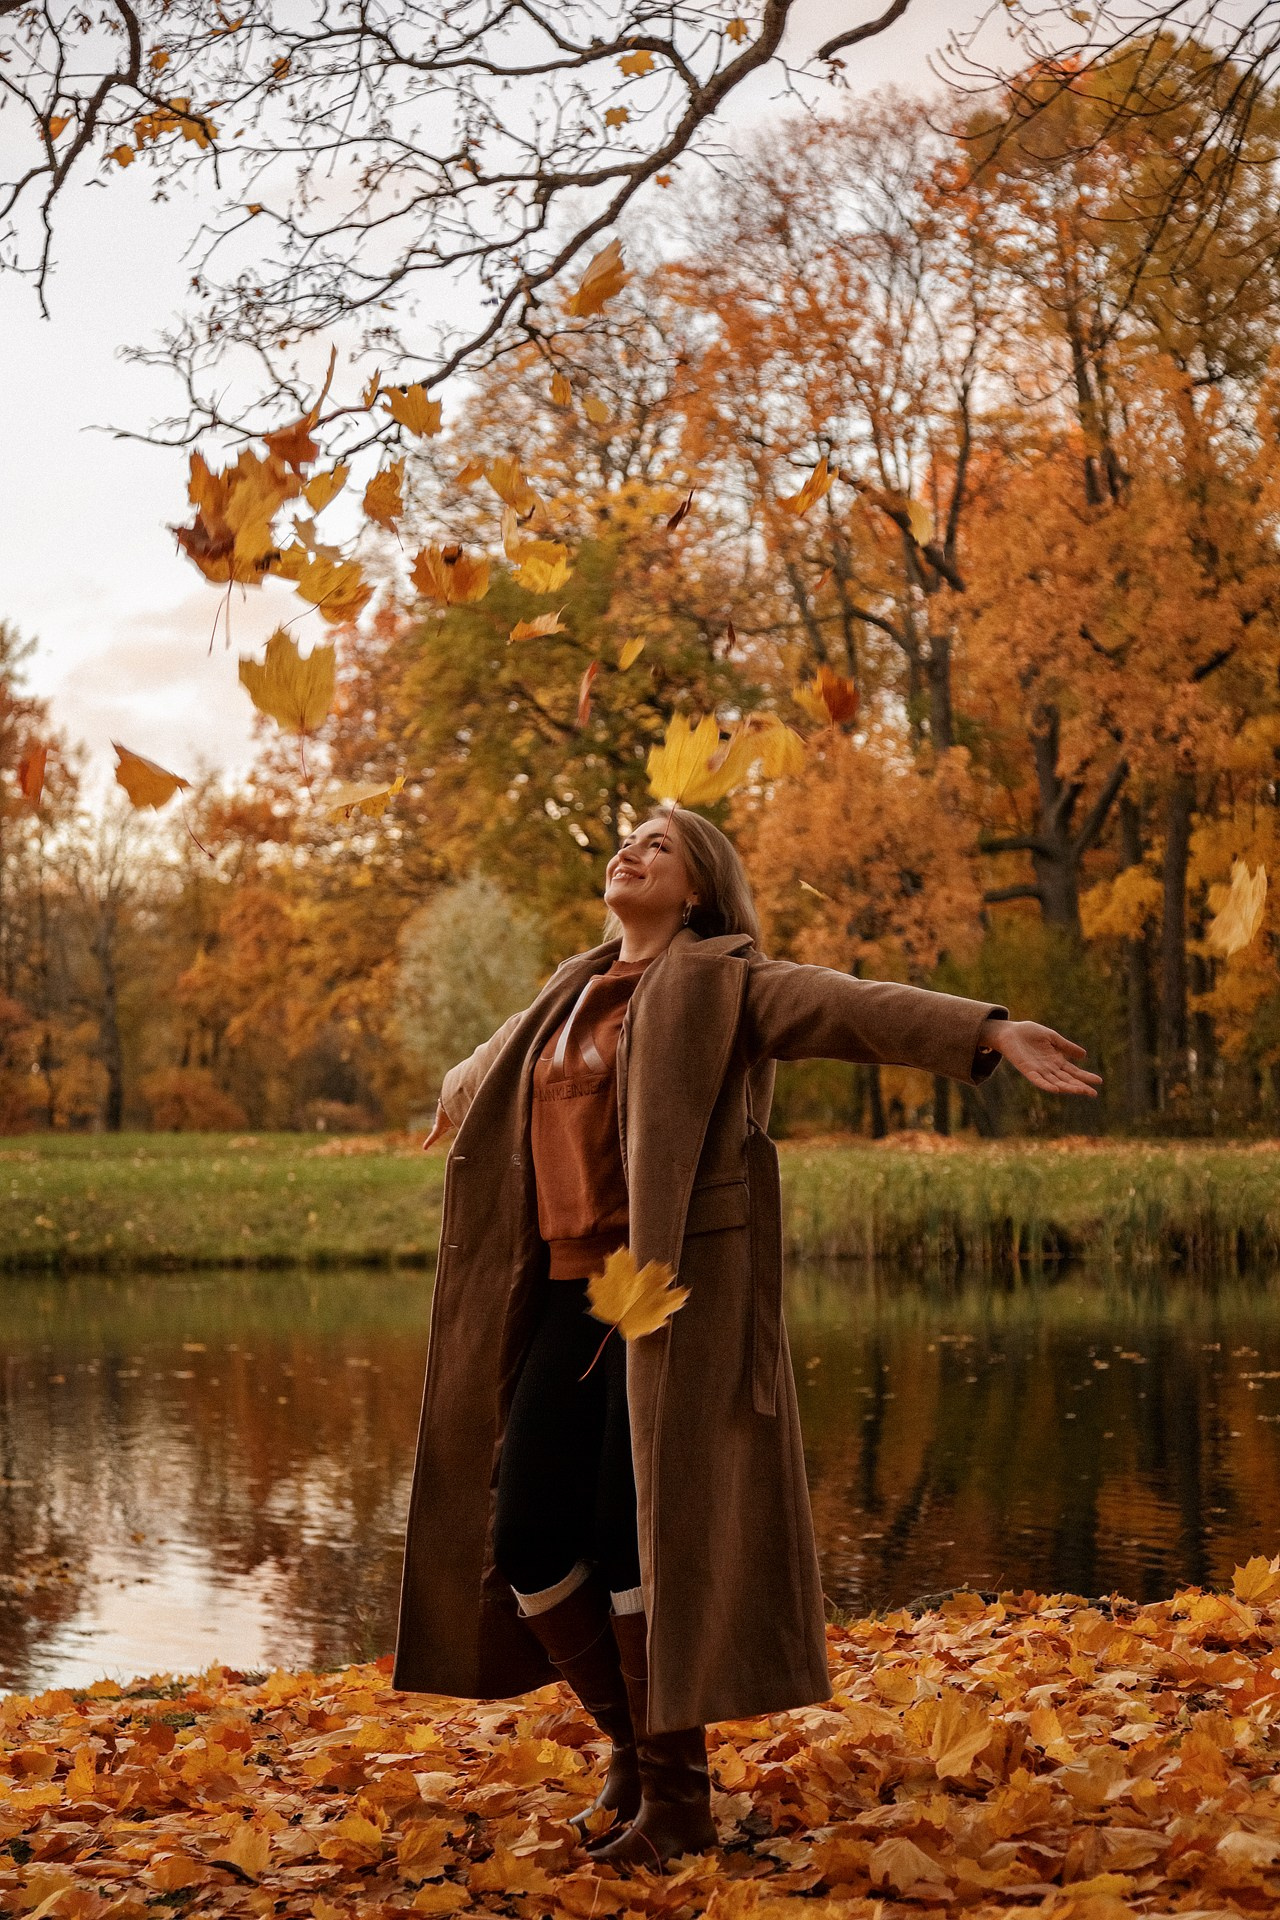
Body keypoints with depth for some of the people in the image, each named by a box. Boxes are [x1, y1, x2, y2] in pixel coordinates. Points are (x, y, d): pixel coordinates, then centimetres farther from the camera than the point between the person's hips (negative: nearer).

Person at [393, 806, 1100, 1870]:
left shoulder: (721, 981, -2)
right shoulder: (575, 991, 18)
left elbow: (847, 1004, -19)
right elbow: (499, 1059, 41)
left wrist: (989, 1032, -34)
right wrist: (457, 1099, 62)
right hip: (572, 1295, 7)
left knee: (641, 1538, -6)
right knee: (525, 1542, 4)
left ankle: (677, 1798, 9)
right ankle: (633, 1741, 25)